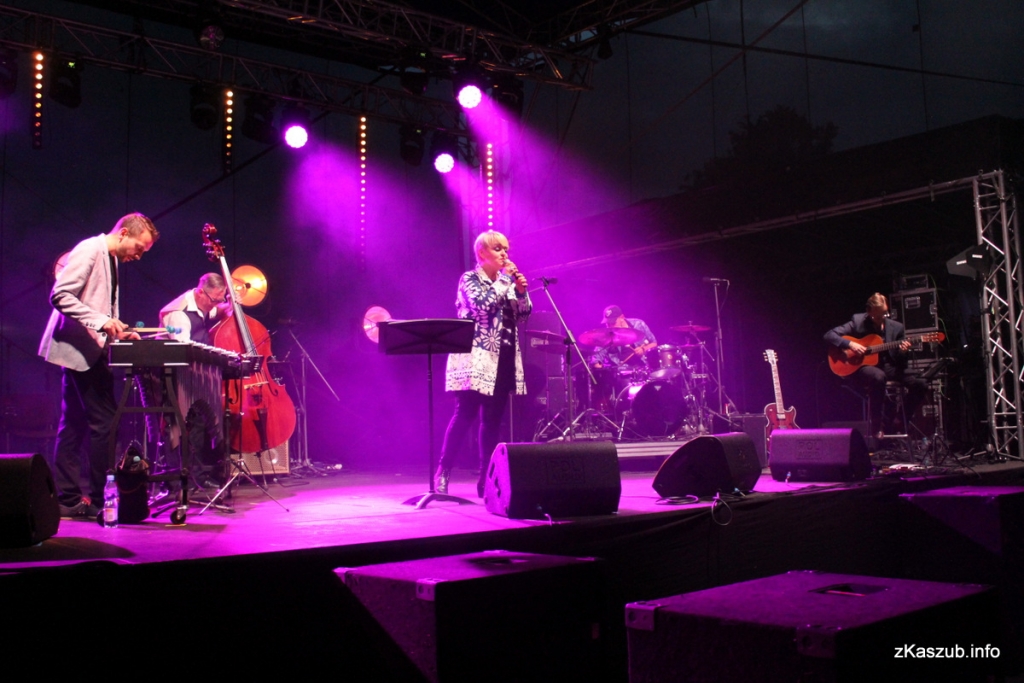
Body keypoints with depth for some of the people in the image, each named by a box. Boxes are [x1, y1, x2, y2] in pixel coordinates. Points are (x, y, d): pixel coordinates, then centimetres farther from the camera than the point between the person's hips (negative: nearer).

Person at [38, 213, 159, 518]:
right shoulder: (90, 250, -11)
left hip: (85, 351, 10)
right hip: (79, 348, -10)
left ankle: (68, 499, 15)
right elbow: (60, 295, -19)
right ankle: (97, 498, -3)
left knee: (75, 425, 10)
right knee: (104, 422, -10)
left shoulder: (111, 259, 17)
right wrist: (101, 321, -25)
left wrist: (118, 330, 10)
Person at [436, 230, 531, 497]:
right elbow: (481, 305, -18)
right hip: (477, 359, -6)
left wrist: (521, 290, -6)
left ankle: (486, 477, 9)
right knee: (465, 415, -9)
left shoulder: (507, 280, 16)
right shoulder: (470, 279, -1)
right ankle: (442, 473, 0)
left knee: (493, 420, 5)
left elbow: (524, 313, 11)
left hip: (504, 358, 6)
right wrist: (504, 281, -13)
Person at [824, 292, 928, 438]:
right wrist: (850, 344, -20)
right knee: (879, 377, -40)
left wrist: (903, 352, -14)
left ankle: (896, 422, 2)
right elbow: (829, 335, -7)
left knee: (921, 384, -16)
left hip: (888, 367, 4)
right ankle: (877, 426, -23)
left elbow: (900, 360, 10)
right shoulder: (858, 321, -2)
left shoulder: (896, 327, 6)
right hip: (862, 367, -4)